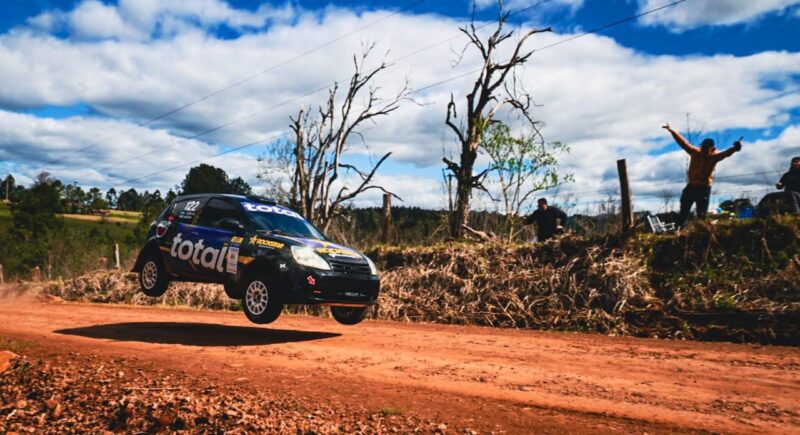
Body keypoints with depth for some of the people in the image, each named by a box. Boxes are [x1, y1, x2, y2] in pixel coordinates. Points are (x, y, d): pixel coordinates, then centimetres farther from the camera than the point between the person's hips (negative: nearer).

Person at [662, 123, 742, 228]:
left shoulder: (714, 156, -10)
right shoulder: (695, 152, -4)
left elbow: (726, 153, -27)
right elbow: (683, 142, -2)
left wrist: (735, 148, -49)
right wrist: (672, 131, -4)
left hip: (704, 189, -3)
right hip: (691, 187, 3)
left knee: (702, 215, 3)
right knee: (683, 212, 10)